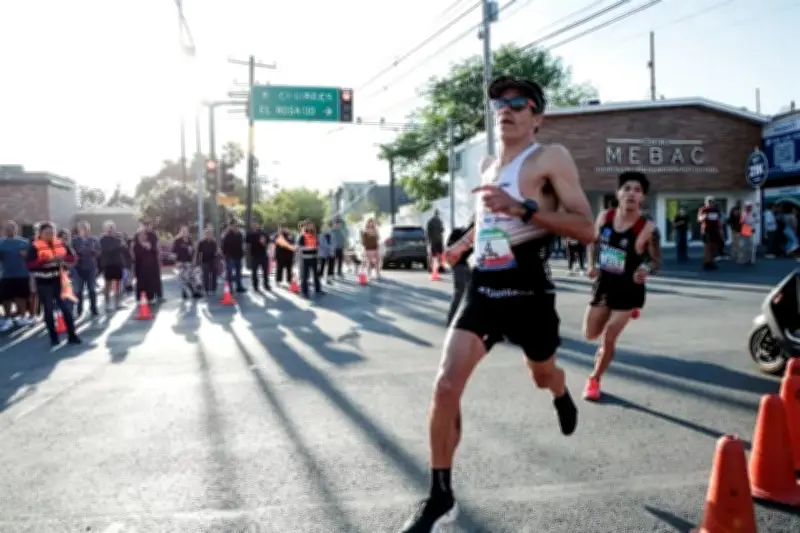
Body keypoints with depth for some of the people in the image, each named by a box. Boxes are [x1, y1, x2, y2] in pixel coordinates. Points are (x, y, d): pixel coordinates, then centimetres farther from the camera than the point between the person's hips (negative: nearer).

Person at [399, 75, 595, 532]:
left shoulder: (551, 158, -9)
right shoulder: (488, 166, 12)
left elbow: (586, 229, -19)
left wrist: (521, 207, -27)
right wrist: (468, 241, 24)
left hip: (529, 292, -4)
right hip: (483, 288, 4)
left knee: (543, 377, 21)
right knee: (446, 386, -11)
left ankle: (563, 396, 63)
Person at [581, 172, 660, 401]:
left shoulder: (647, 228, -19)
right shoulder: (604, 216, -8)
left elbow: (656, 260, -10)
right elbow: (593, 241, 11)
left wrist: (647, 270, -33)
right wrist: (592, 265, -3)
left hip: (628, 289, -4)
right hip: (603, 284, 5)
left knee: (608, 339, -4)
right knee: (590, 334, 15)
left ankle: (594, 380, 21)